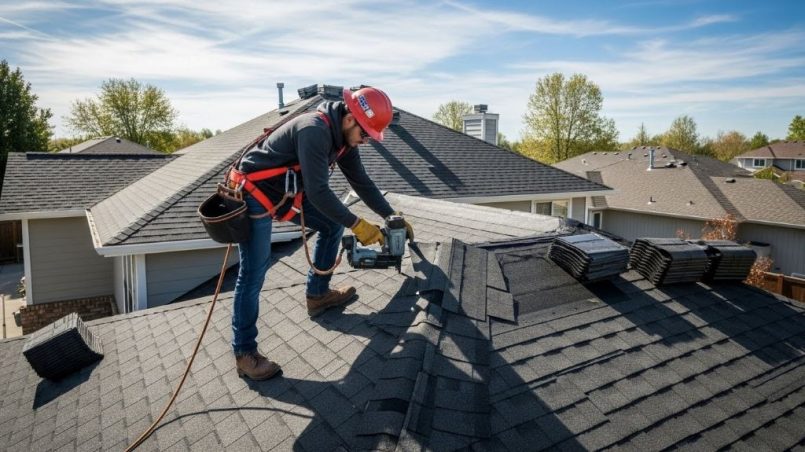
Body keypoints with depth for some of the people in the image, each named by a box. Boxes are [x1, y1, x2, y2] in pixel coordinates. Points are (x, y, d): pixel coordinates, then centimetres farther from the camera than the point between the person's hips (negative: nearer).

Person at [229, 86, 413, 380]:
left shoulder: (343, 135, 0)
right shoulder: (314, 131, -29)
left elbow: (361, 181, 6)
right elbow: (318, 191, -32)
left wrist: (392, 217, 5)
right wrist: (357, 224, -26)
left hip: (289, 192, 9)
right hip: (255, 193, -9)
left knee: (333, 225, 10)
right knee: (254, 273, -9)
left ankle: (317, 295, 22)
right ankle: (244, 353, 3)